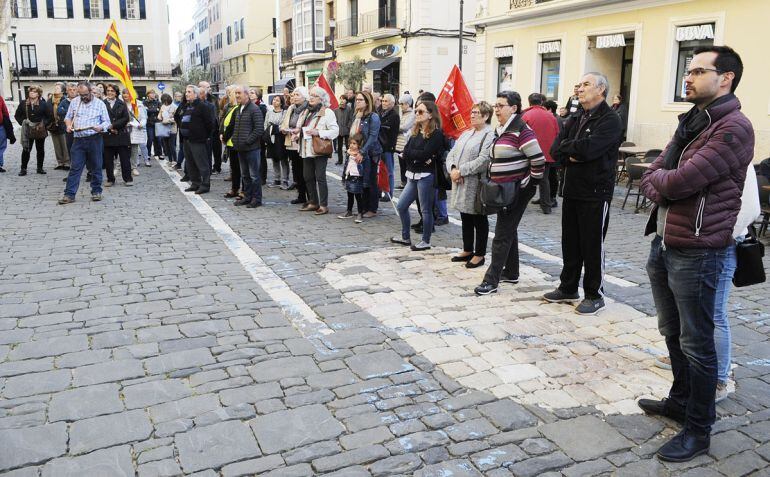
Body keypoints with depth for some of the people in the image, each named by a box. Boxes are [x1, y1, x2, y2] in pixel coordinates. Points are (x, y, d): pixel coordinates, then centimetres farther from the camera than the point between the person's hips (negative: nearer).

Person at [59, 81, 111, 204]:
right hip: (78, 140, 2)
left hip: (94, 139, -2)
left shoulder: (100, 104, 1)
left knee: (96, 167, 5)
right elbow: (68, 117, 19)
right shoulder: (74, 102, 9)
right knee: (74, 167, 0)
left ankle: (96, 192, 17)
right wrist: (69, 124, -2)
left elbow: (107, 122, 1)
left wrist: (101, 127, -21)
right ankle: (69, 194, 0)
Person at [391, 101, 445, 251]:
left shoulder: (436, 134, -10)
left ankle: (426, 241, 16)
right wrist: (419, 157, -14)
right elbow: (405, 151, 1)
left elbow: (425, 154, -21)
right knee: (401, 206, 12)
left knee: (426, 209, 3)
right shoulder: (416, 132, 13)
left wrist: (411, 154, -7)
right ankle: (405, 237, 27)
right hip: (413, 175, 8)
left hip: (426, 176, -8)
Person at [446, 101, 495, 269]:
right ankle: (467, 250, 30)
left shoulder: (489, 135, -11)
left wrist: (461, 171, -19)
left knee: (479, 220, 5)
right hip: (460, 184, 8)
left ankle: (479, 254, 16)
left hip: (476, 185, -8)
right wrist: (452, 168, -9)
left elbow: (483, 160, -22)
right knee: (465, 219, 17)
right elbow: (451, 154, 12)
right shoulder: (466, 134, 16)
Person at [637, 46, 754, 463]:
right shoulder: (690, 122, 14)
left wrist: (661, 178, -4)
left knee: (696, 343, 2)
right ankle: (681, 400, 37)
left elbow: (682, 181, -24)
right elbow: (651, 180, 11)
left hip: (696, 252, -8)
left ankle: (698, 429, 16)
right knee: (673, 333, 20)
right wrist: (665, 189, -9)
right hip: (663, 244, 9)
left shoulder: (733, 127, -15)